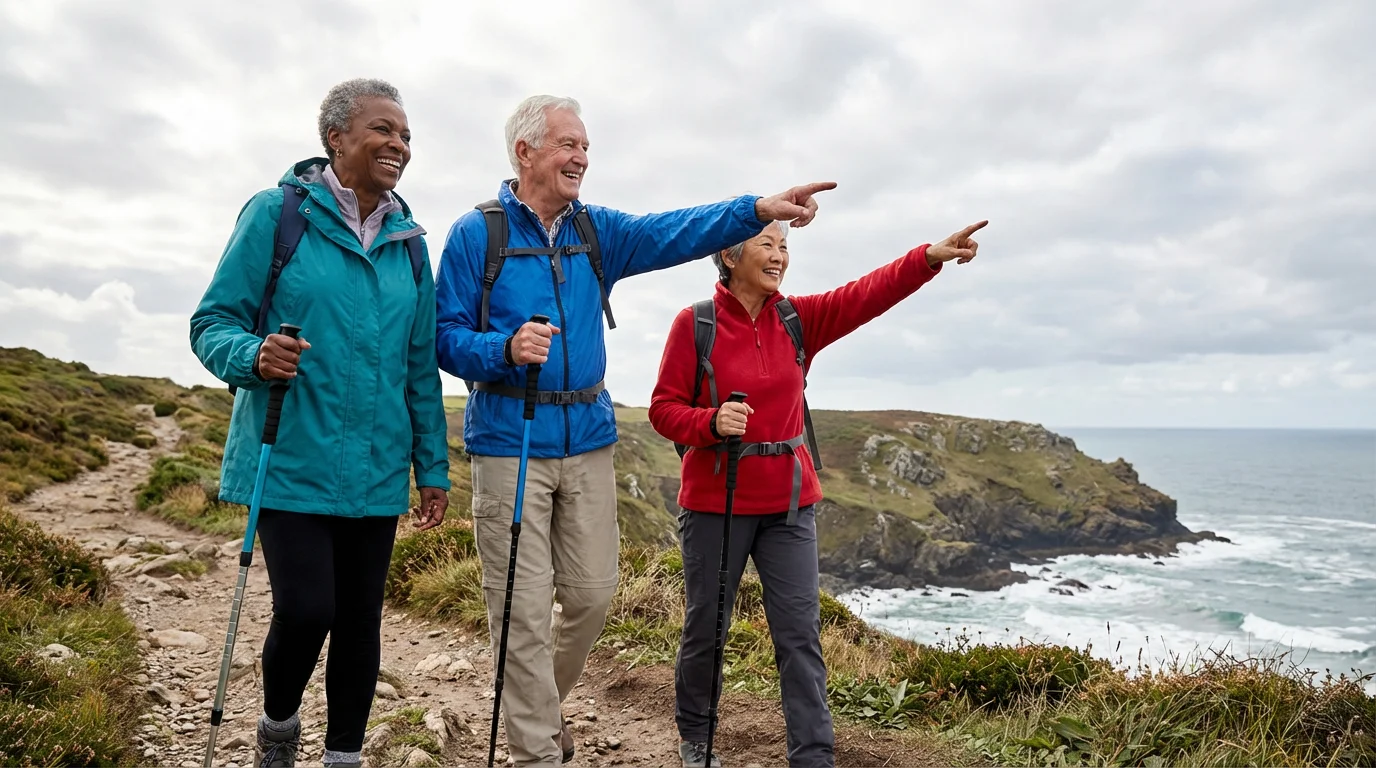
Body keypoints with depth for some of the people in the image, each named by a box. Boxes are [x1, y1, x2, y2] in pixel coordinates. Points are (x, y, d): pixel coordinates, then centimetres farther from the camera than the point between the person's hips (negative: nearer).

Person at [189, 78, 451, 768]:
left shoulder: (407, 242, 9)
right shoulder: (276, 213, -4)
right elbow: (212, 324, -3)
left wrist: (433, 466, 10)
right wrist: (255, 356, -26)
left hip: (376, 471, 4)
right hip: (292, 463, -4)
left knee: (360, 619, 10)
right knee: (306, 610, -8)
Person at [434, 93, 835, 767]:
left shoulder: (596, 230, 11)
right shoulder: (475, 233, -2)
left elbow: (674, 233, -4)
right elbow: (446, 336, -5)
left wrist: (757, 210, -17)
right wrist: (507, 349, -24)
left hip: (588, 438, 5)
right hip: (508, 442, -4)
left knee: (592, 594, 11)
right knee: (524, 610, 0)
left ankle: (538, 704, 37)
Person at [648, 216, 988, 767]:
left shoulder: (799, 318, 3)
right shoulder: (694, 323, -7)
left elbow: (867, 294, -11)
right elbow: (663, 409, -6)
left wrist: (932, 256, -25)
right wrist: (712, 422, -25)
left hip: (789, 501, 3)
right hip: (715, 500, -2)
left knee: (800, 632, 0)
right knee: (706, 625, 11)